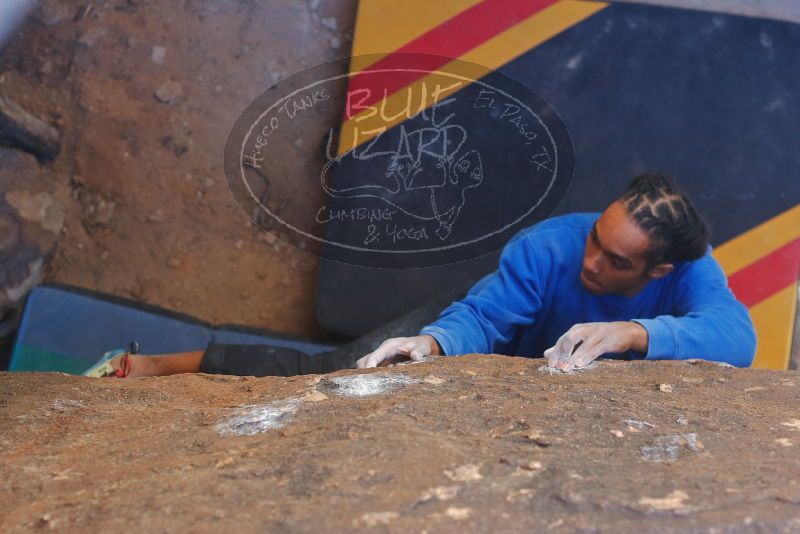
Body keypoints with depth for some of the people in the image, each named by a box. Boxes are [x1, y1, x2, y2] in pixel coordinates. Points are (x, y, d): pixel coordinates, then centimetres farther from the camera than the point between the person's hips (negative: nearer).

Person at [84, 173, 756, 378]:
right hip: (490, 347, -3)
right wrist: (432, 343, -61)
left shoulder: (690, 272, -31)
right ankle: (153, 368, -8)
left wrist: (633, 332, -66)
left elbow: (735, 336, -49)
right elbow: (479, 315, -38)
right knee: (328, 371, -14)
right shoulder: (547, 247, -33)